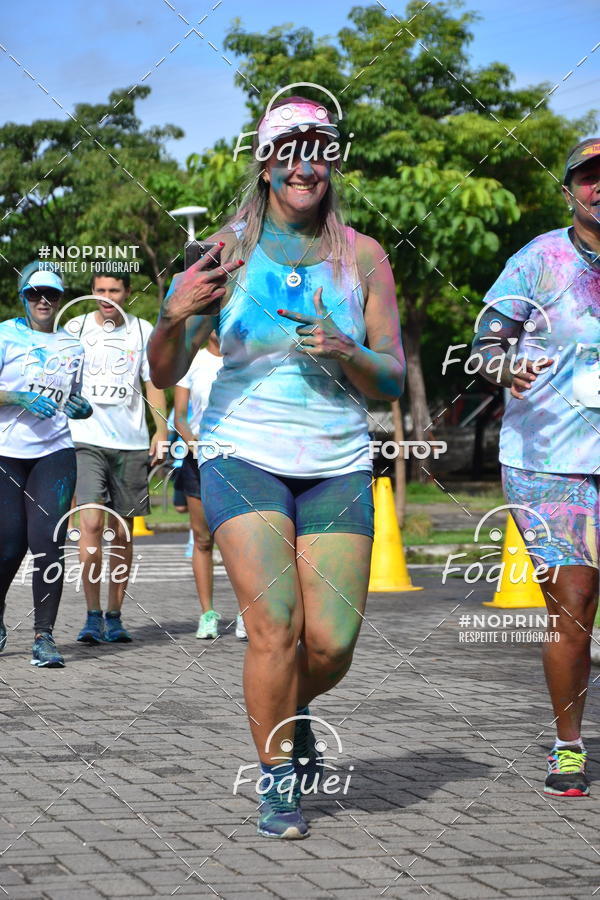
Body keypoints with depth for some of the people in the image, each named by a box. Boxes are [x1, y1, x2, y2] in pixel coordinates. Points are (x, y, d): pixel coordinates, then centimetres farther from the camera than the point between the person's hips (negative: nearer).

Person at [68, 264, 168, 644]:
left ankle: (115, 616, 13)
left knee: (123, 531, 5)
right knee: (91, 522, -15)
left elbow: (153, 383, 12)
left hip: (131, 442, 2)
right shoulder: (75, 328, 4)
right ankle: (93, 615, -12)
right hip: (87, 439, -2)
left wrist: (162, 429, 1)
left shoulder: (142, 331, 7)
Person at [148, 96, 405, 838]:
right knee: (274, 627, -15)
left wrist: (343, 352, -16)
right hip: (244, 456, -2)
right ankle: (276, 783, 4)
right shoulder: (228, 250, -1)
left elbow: (392, 380, 5)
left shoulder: (363, 257, 4)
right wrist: (174, 316, -24)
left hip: (337, 466, 2)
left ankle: (294, 710, 30)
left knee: (332, 642, -6)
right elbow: (165, 372, -2)